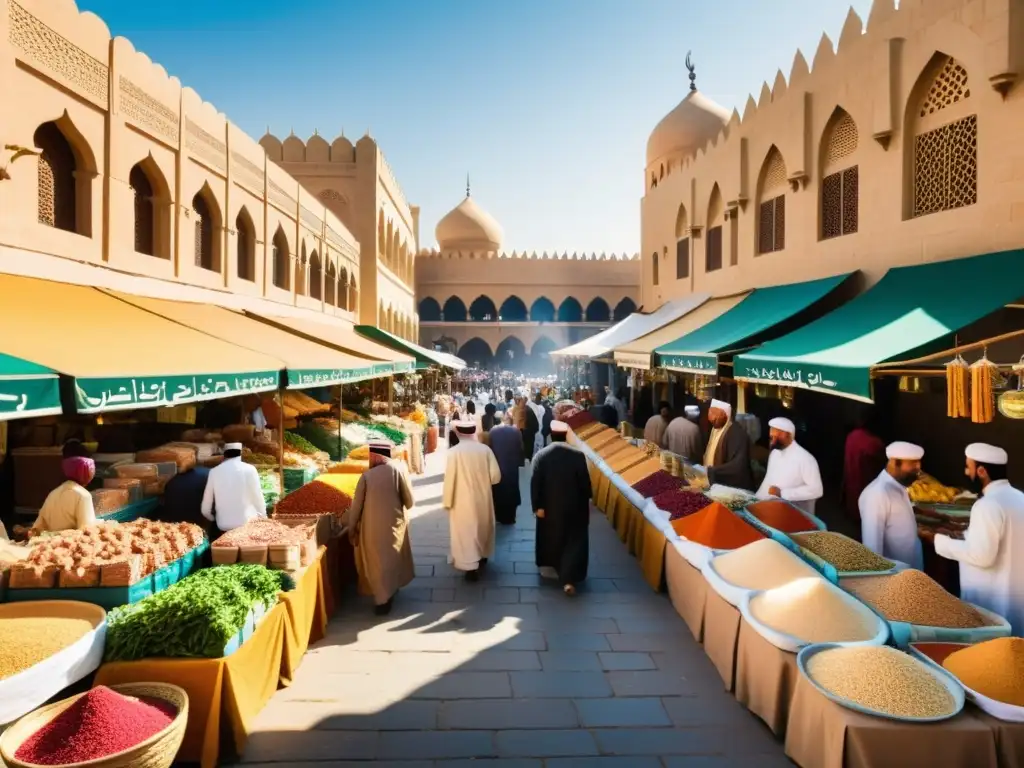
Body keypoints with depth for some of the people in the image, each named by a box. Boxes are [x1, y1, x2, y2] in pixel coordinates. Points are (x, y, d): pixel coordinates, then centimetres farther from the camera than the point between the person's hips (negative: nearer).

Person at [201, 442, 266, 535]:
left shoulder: (214, 471, 2)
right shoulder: (249, 469, -4)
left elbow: (205, 509, 5)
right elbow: (258, 498, -1)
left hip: (223, 528, 2)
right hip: (248, 524, -2)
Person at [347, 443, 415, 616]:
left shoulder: (366, 476, -10)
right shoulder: (397, 470, -10)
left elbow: (356, 505, -5)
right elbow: (409, 501, -5)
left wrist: (352, 528, 7)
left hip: (371, 526, -1)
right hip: (394, 524, 1)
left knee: (376, 561, 12)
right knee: (391, 559, 20)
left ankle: (383, 598, 15)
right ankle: (388, 593, 34)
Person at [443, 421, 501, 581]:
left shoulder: (454, 452, -17)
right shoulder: (485, 449, -8)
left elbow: (449, 479, -14)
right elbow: (496, 477, -7)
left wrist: (447, 500, -2)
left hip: (463, 500, -4)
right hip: (483, 498, 4)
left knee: (466, 532, 5)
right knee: (482, 527, 23)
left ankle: (471, 566, 2)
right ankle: (482, 555, 41)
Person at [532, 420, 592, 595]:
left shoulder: (541, 455, -10)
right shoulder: (578, 455, -12)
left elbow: (535, 483, -11)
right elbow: (585, 482, -7)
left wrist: (537, 506, -5)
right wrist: (586, 501, 7)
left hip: (549, 506, 2)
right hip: (574, 506, -1)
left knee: (550, 536, 22)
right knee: (574, 541, 5)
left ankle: (549, 565, 42)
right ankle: (568, 579, -5)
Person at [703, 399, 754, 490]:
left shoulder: (737, 434, -18)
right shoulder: (715, 430, 9)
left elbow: (737, 465, -27)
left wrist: (710, 470, -28)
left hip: (733, 490, -8)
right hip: (716, 487, 8)